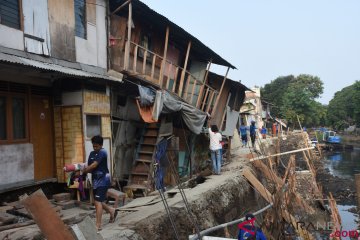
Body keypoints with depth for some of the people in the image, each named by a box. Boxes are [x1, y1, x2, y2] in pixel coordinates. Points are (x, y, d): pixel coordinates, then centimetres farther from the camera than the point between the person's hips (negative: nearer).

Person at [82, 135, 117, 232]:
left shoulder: (102, 152, -14)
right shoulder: (92, 153, 12)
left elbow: (94, 165, -20)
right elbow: (89, 167, 6)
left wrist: (82, 171, -12)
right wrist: (84, 170, -15)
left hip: (103, 180, -8)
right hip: (96, 180, 8)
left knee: (97, 202, -10)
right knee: (98, 201, 15)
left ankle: (98, 225, -3)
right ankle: (112, 211, 38)